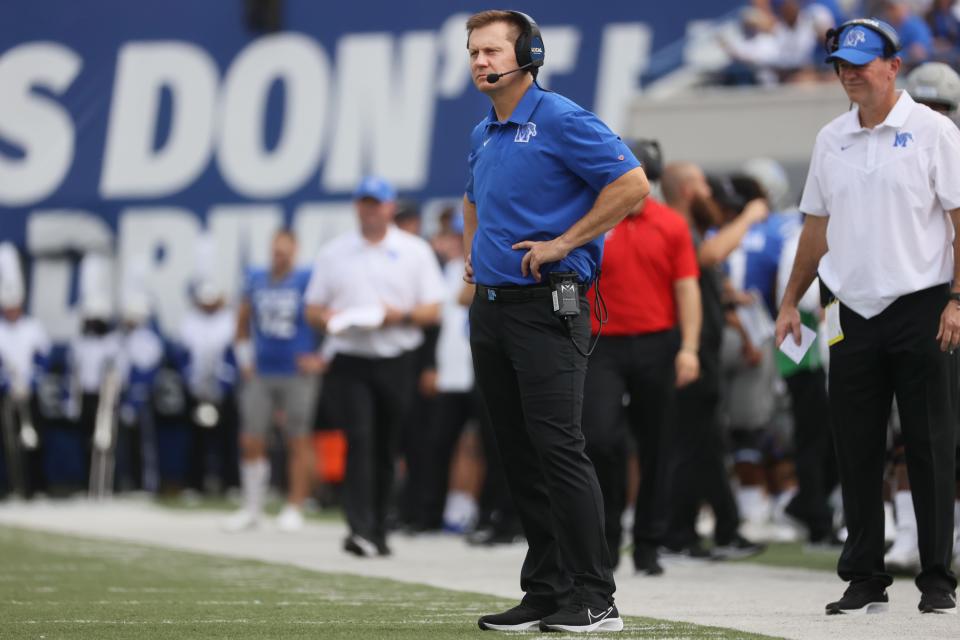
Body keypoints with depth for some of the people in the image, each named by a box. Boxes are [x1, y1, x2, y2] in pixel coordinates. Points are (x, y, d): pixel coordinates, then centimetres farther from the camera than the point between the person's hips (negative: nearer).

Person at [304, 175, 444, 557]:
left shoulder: (415, 251, 9)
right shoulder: (334, 252, 12)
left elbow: (433, 311, 5)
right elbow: (312, 310, 12)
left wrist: (401, 315, -14)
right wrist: (331, 319, -10)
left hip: (397, 361, 1)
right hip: (349, 359, -1)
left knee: (386, 449, 5)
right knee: (359, 440, -16)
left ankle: (378, 531, 15)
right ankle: (360, 528, -23)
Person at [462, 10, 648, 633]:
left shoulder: (560, 120, -9)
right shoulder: (483, 135, 16)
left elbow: (632, 184, -17)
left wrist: (563, 243, -15)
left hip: (547, 306, -8)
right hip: (490, 306, 8)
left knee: (558, 448, -13)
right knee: (519, 456, 8)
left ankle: (594, 599, -11)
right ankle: (545, 593, 13)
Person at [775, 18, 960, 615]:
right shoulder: (831, 140, 13)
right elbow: (818, 227, 20)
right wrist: (791, 301, 16)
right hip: (853, 313, 5)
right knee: (856, 452, 5)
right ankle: (865, 580, 11)